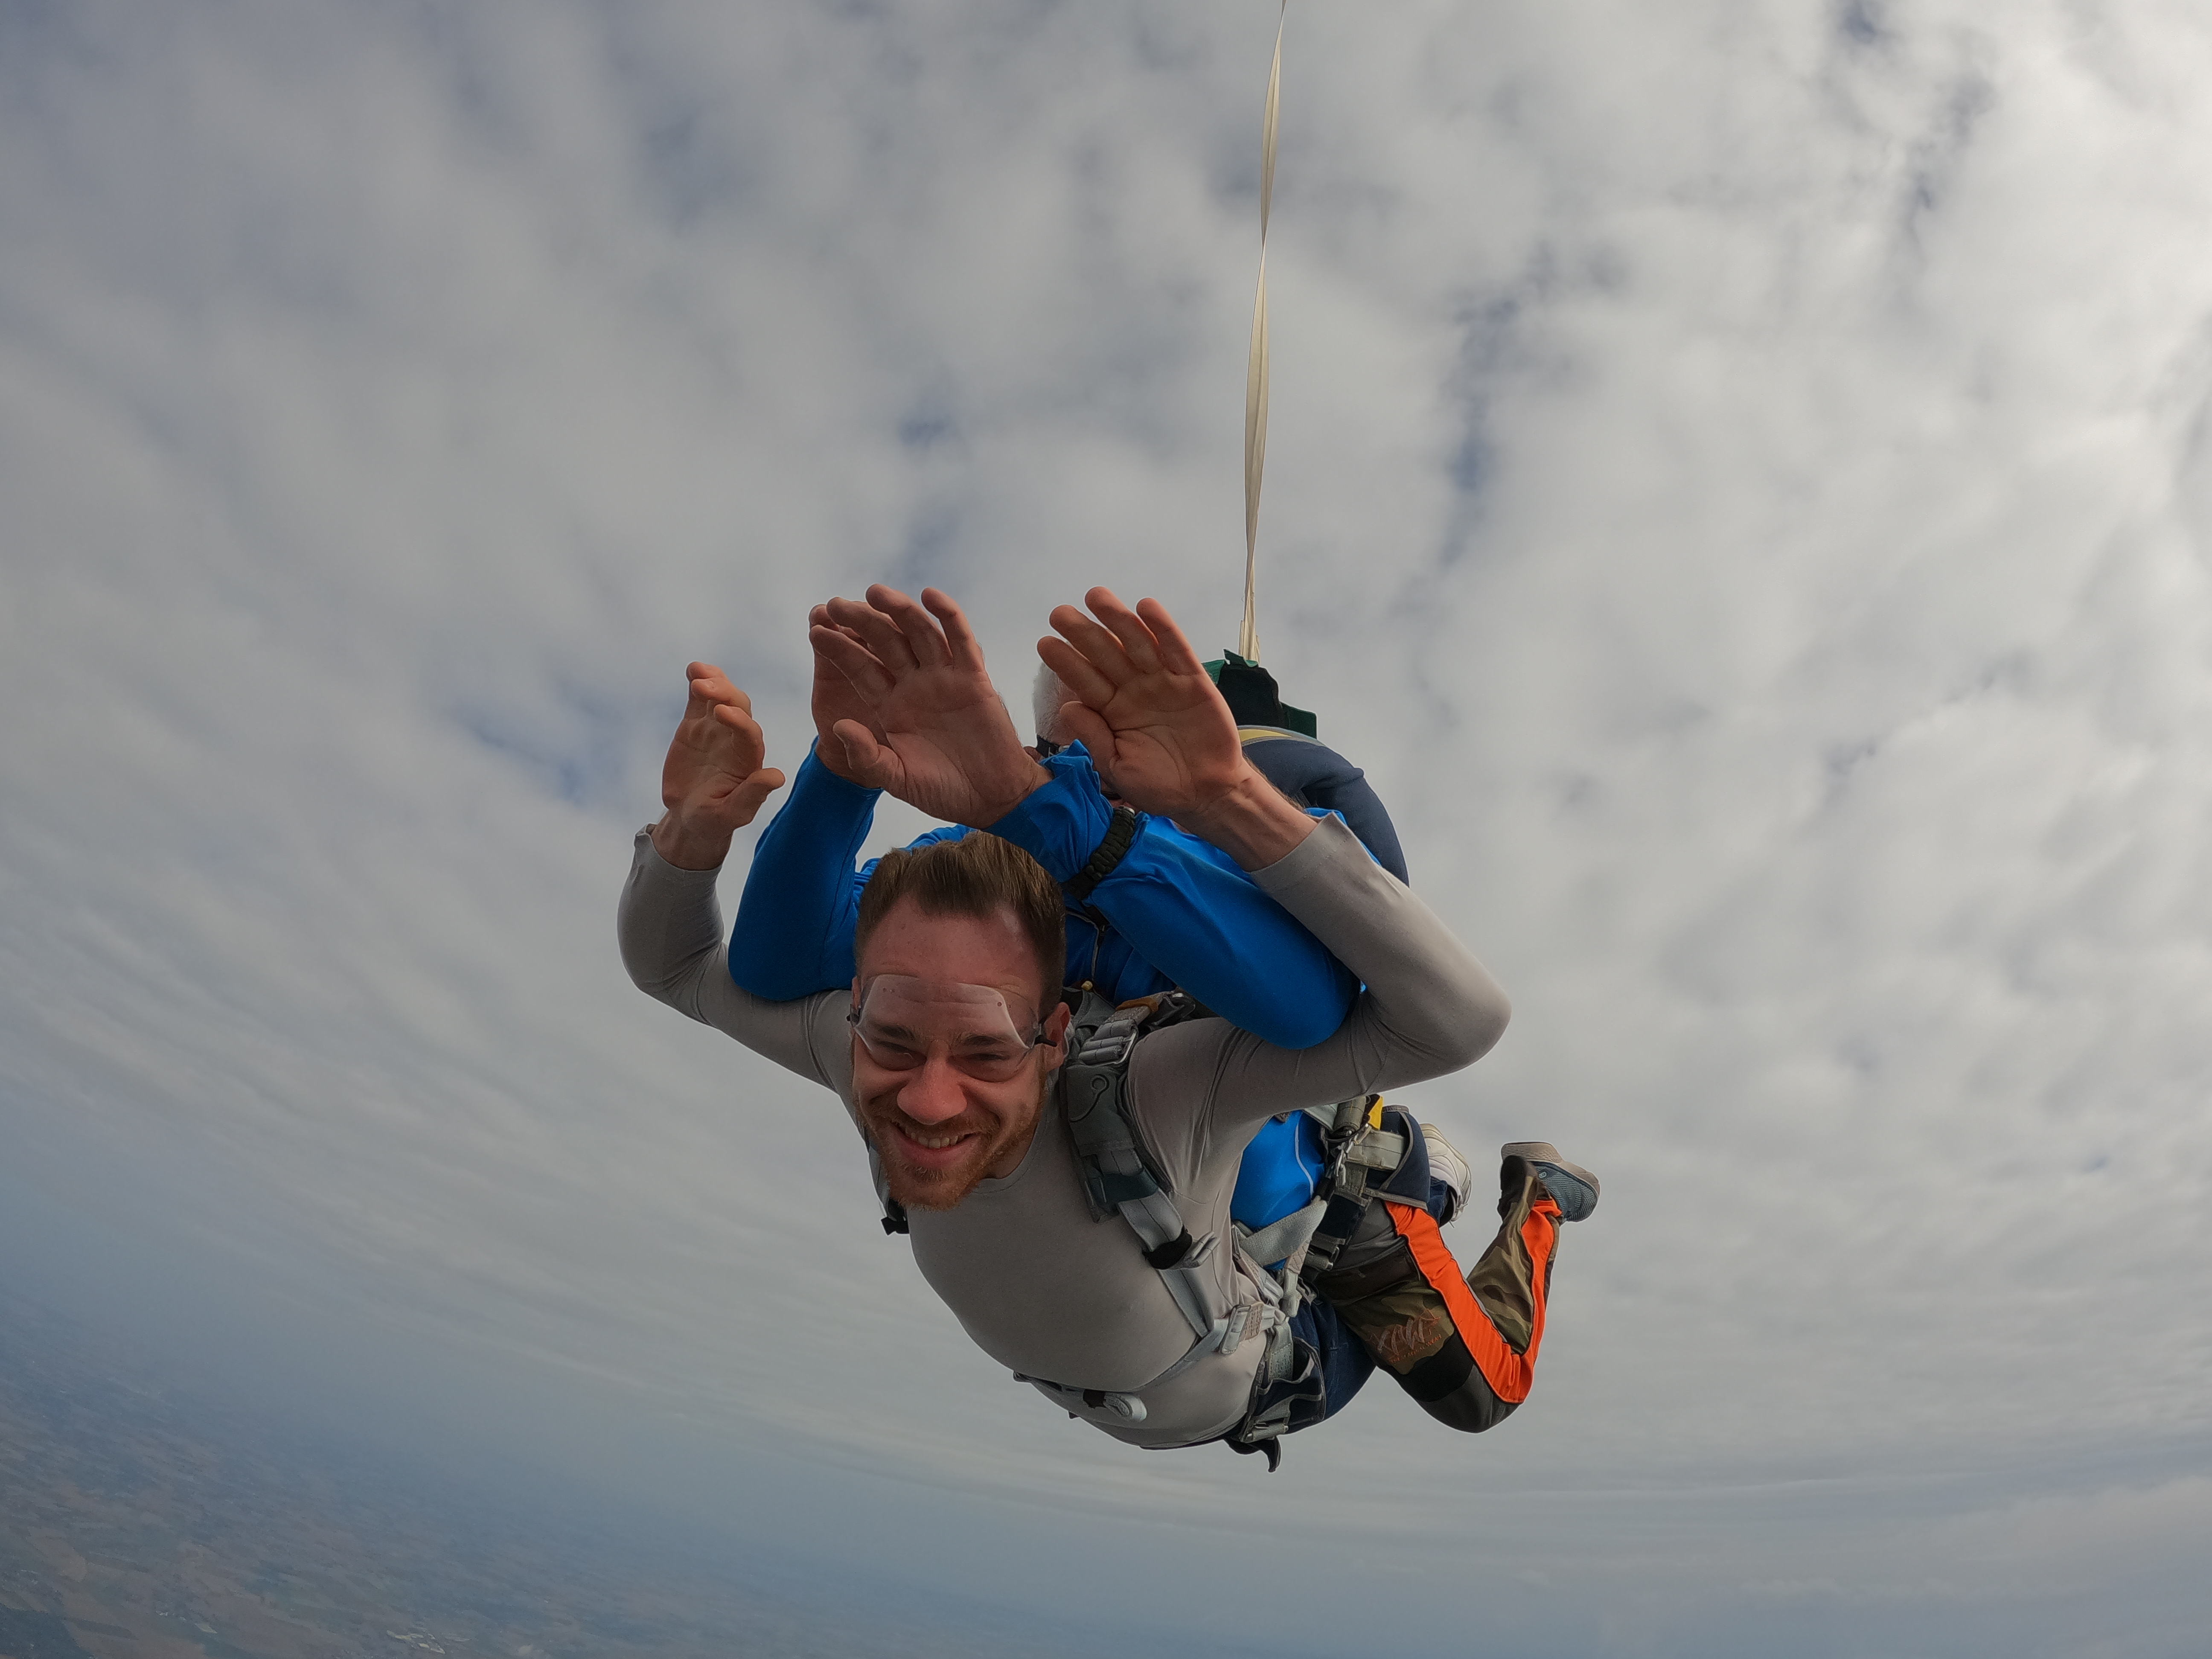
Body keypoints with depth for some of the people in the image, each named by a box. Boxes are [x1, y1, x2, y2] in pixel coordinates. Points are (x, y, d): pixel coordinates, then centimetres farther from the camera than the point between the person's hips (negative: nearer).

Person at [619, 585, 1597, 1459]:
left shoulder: (1147, 1090, -50)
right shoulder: (858, 1049, -34)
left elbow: (1462, 1017, -59)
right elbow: (671, 966, -21)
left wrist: (1229, 799, -71)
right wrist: (691, 828, -43)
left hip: (1274, 1379, -4)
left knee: (1482, 1397, 24)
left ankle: (1533, 1193, 42)